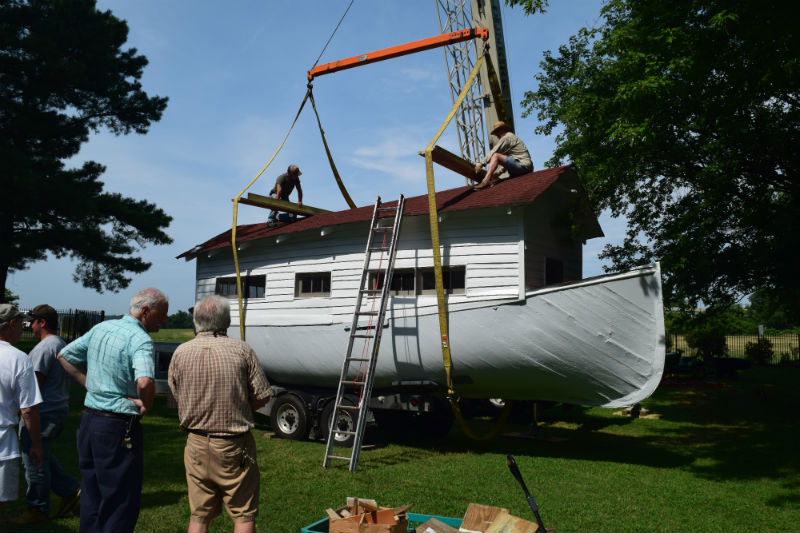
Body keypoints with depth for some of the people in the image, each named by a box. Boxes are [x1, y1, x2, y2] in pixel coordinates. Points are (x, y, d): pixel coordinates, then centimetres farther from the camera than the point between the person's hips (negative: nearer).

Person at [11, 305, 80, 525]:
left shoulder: (44, 347, -17)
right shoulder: (61, 344, 15)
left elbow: (35, 383, -20)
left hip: (43, 413, -10)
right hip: (58, 409, 10)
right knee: (41, 456, 20)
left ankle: (37, 509, 11)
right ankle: (70, 489, 19)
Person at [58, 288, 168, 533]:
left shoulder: (101, 328, 7)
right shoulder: (140, 340, -19)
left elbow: (64, 356, 17)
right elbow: (145, 382, -36)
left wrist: (90, 385, 11)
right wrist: (146, 406, -16)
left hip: (88, 419, 8)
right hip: (119, 427, -8)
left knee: (91, 496, 20)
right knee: (121, 502, 4)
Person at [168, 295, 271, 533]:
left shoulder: (181, 353, -4)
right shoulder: (241, 351, -11)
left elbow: (175, 395, 8)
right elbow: (262, 397, -7)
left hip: (196, 444, 3)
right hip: (234, 446, -3)